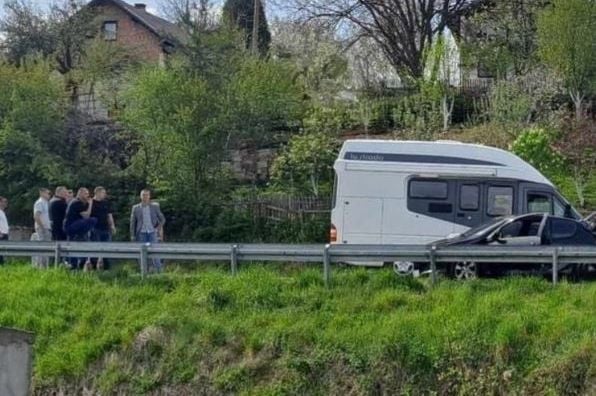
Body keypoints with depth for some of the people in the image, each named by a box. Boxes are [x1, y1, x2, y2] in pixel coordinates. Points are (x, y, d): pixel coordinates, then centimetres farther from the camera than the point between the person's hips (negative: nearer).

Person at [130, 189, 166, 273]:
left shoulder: (155, 206, 4)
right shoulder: (136, 208, 5)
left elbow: (162, 219, 10)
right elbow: (133, 222, 8)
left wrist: (159, 227, -8)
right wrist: (132, 236, 3)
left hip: (152, 232, -1)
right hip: (141, 233, 1)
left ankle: (158, 271, -3)